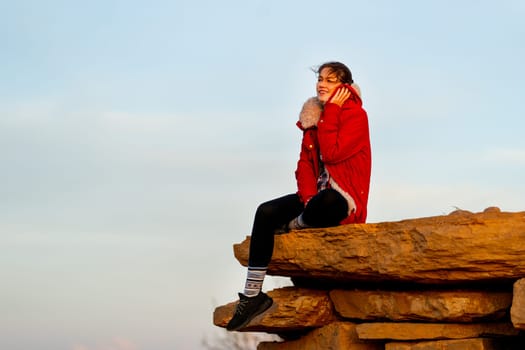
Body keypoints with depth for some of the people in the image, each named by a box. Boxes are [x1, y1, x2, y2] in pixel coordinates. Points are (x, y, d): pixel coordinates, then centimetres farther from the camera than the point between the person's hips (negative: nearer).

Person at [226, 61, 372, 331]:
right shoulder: (313, 115, 11)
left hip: (343, 200, -7)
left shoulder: (356, 115, -10)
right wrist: (308, 196, -12)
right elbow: (305, 162, 6)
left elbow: (332, 154, -23)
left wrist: (331, 111, -15)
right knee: (266, 212, -17)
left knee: (323, 201, -42)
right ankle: (252, 295, -19)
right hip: (316, 196, 7)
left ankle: (291, 227, -5)